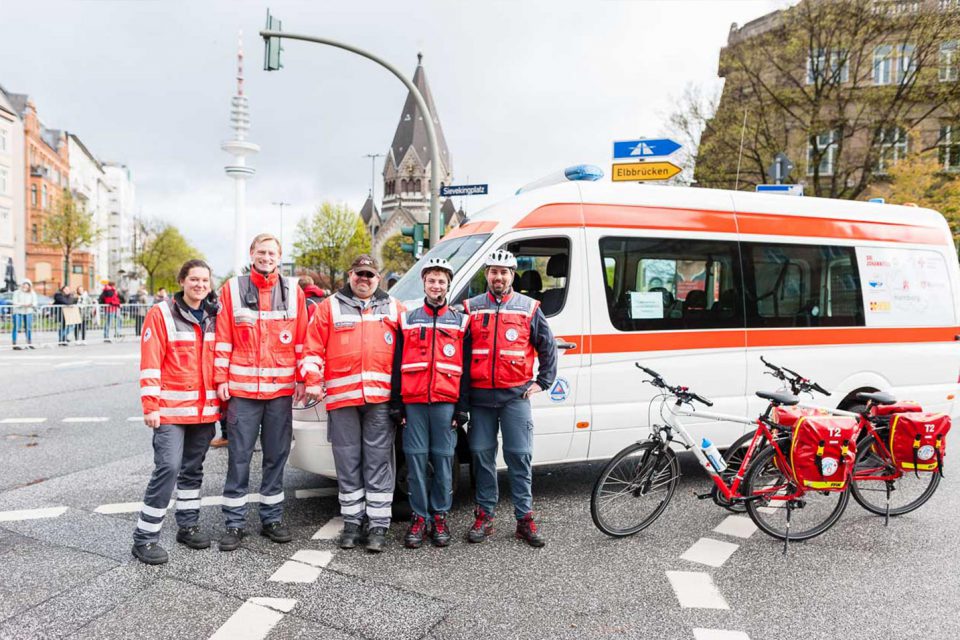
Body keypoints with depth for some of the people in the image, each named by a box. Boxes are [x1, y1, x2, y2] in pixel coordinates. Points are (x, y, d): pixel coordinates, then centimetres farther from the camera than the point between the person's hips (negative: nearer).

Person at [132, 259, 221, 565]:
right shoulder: (161, 314, -5)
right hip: (171, 409, -5)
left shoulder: (213, 317, 10)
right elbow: (149, 364, -9)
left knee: (193, 469, 15)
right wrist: (151, 406, -13)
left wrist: (221, 398, 11)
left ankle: (188, 526, 28)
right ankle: (144, 537, 0)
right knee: (168, 467, -12)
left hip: (205, 409, 6)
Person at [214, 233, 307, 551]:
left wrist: (302, 379, 2)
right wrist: (221, 379, -3)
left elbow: (302, 338, 6)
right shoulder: (232, 289, 3)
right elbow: (222, 338, 1)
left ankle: (272, 518, 23)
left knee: (276, 456, 10)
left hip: (281, 388, 2)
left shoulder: (293, 291, 6)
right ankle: (234, 523, 16)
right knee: (239, 457, 4)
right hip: (241, 388, -1)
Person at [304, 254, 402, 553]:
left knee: (379, 462, 1)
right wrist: (313, 381, -5)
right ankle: (352, 522, 19)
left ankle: (379, 524, 8)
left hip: (381, 397, 0)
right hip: (341, 396, 1)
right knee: (348, 463, 7)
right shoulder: (330, 307, 13)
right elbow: (314, 348, 8)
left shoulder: (393, 308, 14)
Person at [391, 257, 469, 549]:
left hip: (446, 402, 0)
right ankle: (419, 517, 14)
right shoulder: (407, 319, 11)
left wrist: (462, 407, 1)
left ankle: (440, 517, 17)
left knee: (443, 460, 4)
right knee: (416, 460, 3)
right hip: (413, 402, 1)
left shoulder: (459, 321, 10)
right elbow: (397, 364, 8)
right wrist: (396, 403, 2)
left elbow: (465, 368, 7)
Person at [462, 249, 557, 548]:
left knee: (519, 456, 0)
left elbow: (548, 346, 12)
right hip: (480, 395, 1)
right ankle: (484, 516, 17)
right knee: (482, 455, 6)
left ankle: (525, 518, 9)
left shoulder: (529, 308, 6)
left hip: (516, 394, -1)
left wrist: (543, 382, 7)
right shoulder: (471, 308, 8)